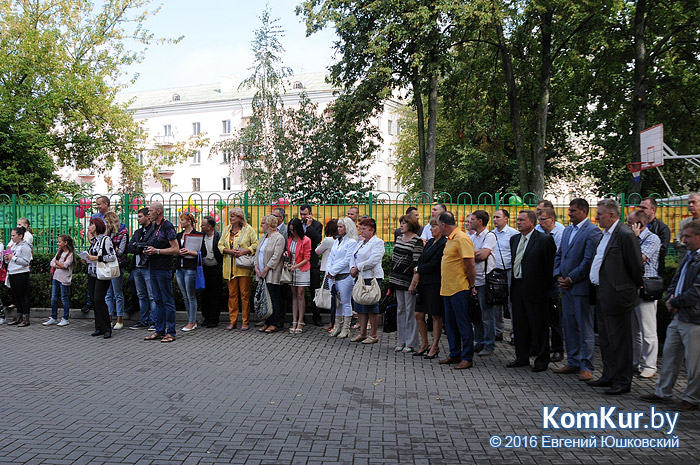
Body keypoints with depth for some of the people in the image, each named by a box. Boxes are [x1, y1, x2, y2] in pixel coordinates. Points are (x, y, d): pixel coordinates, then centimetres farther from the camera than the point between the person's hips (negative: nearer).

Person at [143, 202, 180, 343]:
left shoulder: (167, 227, -11)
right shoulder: (153, 227, 16)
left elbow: (176, 249, -16)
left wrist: (157, 251, -16)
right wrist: (148, 251, 5)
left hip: (164, 269, -9)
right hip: (153, 268, 9)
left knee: (167, 301, -3)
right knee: (158, 300, 12)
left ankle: (171, 332, 3)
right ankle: (159, 331, 19)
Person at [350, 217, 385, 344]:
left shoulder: (377, 242, -8)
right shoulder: (360, 242, 19)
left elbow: (372, 261, -18)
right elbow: (354, 257, 19)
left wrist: (357, 268, -12)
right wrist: (352, 268, -1)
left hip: (372, 278, -8)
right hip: (360, 277, 8)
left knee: (371, 307, -3)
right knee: (360, 307, 11)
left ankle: (374, 335, 5)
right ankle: (362, 333, 20)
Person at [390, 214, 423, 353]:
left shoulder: (417, 241, -10)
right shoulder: (399, 239, 14)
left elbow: (416, 263, -14)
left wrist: (414, 282, -18)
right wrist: (392, 277, 15)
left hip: (408, 280, -8)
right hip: (397, 279, 8)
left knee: (410, 311, -2)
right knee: (400, 309, 11)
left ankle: (411, 343, 5)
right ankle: (401, 341, 18)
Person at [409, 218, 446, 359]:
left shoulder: (444, 244, -12)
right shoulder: (430, 242, 14)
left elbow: (433, 265, -16)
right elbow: (420, 261, 12)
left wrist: (417, 269, 0)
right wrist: (415, 279, 0)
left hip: (435, 284, -8)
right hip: (424, 283, 8)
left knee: (436, 316, 3)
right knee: (418, 315, 9)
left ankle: (435, 346, 14)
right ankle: (424, 344, 24)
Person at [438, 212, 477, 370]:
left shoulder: (462, 238, -15)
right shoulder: (450, 239, 15)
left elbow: (471, 265, -18)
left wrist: (471, 286, -11)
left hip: (459, 290, -10)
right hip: (448, 289, 10)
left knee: (463, 324, -2)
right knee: (450, 324, 15)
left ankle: (467, 358, 6)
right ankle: (454, 355, 25)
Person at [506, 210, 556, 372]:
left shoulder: (544, 240, -10)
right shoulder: (514, 239, 12)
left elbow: (550, 266, -8)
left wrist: (547, 287, -6)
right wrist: (514, 282, 13)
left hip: (535, 289, -7)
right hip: (517, 288, 7)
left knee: (539, 327, 2)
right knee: (520, 325, 14)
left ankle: (542, 360, 14)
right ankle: (522, 357, 26)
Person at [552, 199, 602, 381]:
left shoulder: (593, 231, -10)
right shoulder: (567, 230, 15)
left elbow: (589, 260, -16)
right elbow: (559, 255, 18)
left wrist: (571, 279, -14)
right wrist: (558, 275, 3)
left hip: (581, 287, -8)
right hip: (566, 286, 8)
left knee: (585, 328, 0)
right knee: (569, 326, 13)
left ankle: (586, 367, 7)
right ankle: (573, 363, 23)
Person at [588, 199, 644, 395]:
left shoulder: (625, 235, -17)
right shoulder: (605, 234, 13)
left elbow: (637, 267, -14)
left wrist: (634, 288, -1)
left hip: (617, 296, -10)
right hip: (602, 295, 10)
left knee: (619, 341, 0)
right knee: (605, 339, 17)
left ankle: (622, 382, 11)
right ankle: (609, 376, 29)